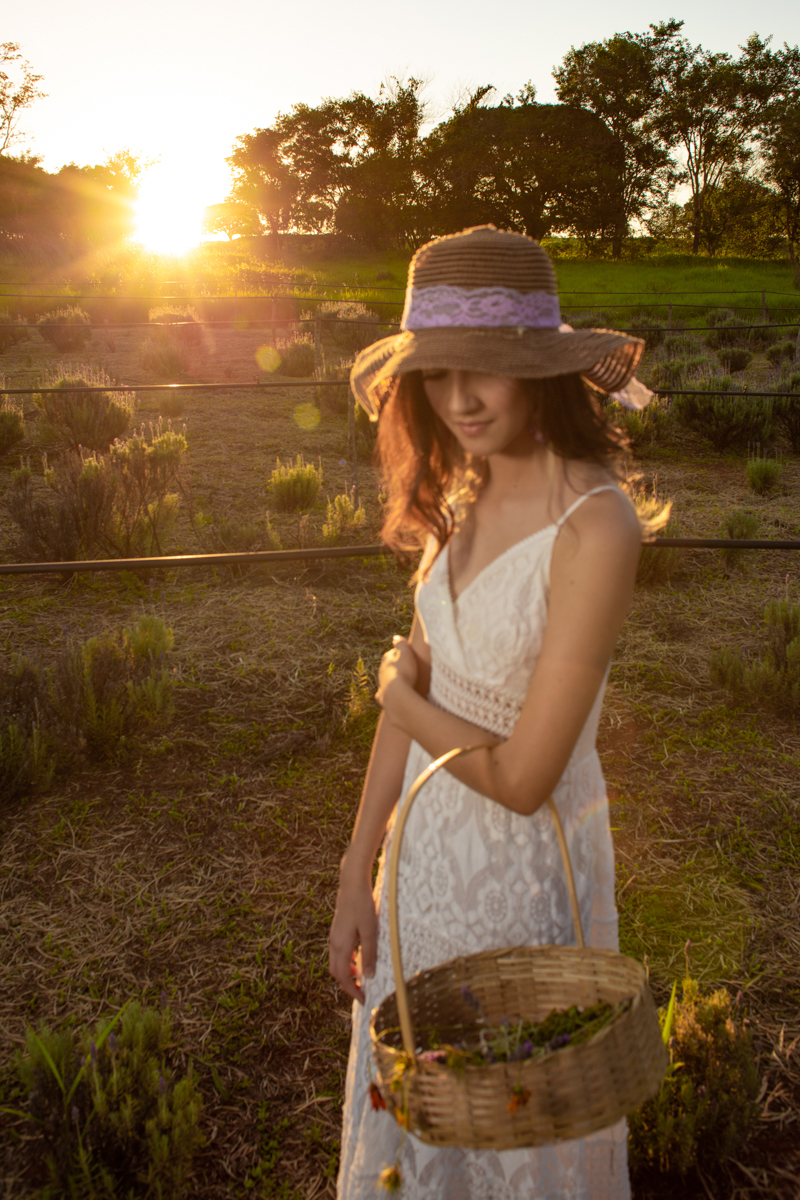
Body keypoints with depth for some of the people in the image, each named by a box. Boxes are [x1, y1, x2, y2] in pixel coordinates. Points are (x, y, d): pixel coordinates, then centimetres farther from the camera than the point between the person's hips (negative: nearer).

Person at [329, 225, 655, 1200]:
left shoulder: (595, 528, -25)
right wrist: (356, 881, 4)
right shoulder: (464, 501, -2)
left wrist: (404, 698, -8)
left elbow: (521, 777, -25)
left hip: (524, 872, -6)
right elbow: (409, 693, 2)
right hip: (428, 853, 7)